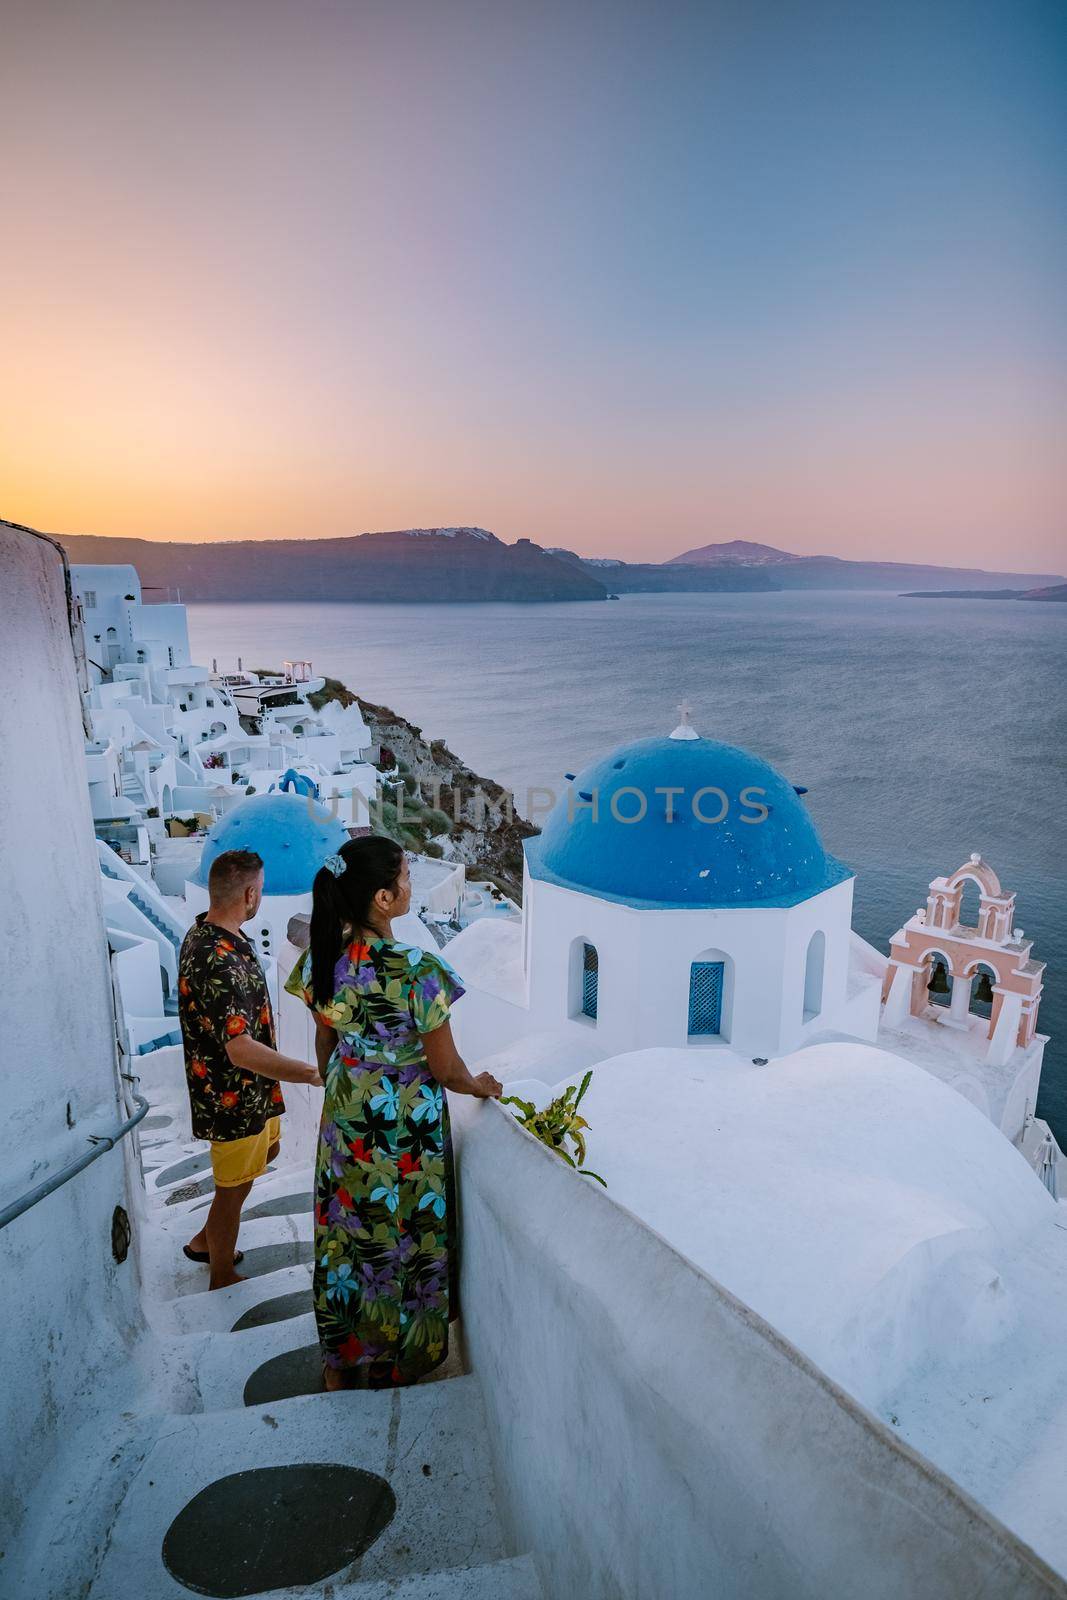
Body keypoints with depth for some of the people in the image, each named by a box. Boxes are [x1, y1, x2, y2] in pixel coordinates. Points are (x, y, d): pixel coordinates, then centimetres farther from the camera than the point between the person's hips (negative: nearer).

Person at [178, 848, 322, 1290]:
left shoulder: (205, 933, -2)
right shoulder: (219, 962, -34)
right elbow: (241, 1050, -38)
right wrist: (313, 1074, -36)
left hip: (247, 1086, 10)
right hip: (232, 1095, -10)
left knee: (267, 1149, 29)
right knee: (234, 1187, 12)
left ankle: (205, 1240, 44)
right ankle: (222, 1280, 35)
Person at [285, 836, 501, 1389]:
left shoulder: (322, 959, -10)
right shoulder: (417, 969, -28)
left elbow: (324, 1044, 4)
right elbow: (444, 1068, -18)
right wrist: (479, 1086, 2)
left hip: (344, 1118, 5)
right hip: (407, 1125, -5)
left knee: (345, 1234, 22)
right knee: (406, 1241, 17)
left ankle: (339, 1363, 42)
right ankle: (400, 1367, 38)